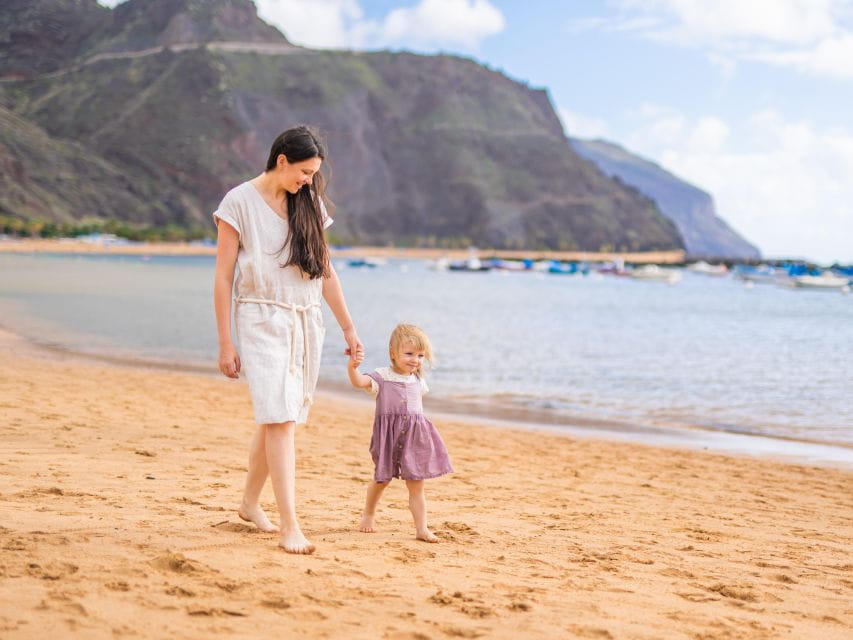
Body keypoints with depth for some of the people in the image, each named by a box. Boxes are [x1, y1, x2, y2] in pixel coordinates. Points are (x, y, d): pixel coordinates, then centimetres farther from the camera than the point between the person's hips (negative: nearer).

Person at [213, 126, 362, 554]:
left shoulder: (310, 204, 11)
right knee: (280, 419, -15)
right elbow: (223, 277, -5)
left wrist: (348, 328, 16)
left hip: (306, 323, 5)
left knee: (278, 419, 9)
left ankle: (250, 503, 28)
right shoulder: (240, 202, -4)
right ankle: (290, 526, -17)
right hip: (262, 321, -5)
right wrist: (225, 344, -8)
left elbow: (325, 272, 17)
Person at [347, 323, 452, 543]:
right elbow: (359, 382, -24)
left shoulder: (418, 381, 11)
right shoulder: (382, 376, -6)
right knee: (382, 479, 10)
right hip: (388, 434, -3)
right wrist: (352, 366, -42)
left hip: (414, 436, 3)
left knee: (416, 484, 1)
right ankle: (368, 515, 35)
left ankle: (422, 528, 2)